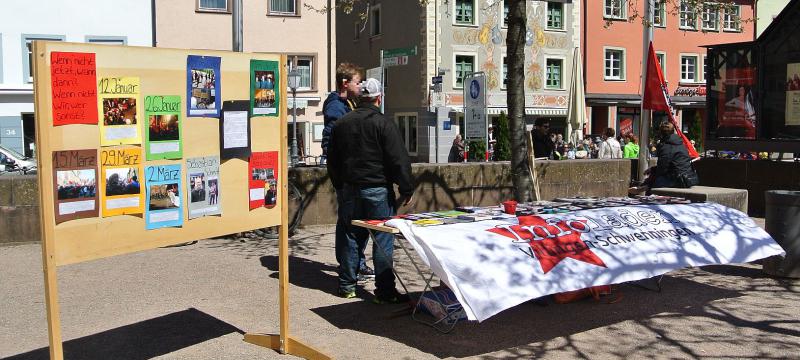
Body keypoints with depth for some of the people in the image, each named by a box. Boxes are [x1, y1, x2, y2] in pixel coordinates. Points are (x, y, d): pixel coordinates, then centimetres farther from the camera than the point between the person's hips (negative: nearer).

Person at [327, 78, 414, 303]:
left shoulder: (341, 124, 9)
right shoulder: (384, 124, -10)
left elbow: (332, 161, 16)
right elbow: (399, 160, -13)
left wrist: (340, 186, 25)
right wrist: (406, 189, -7)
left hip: (350, 190, 6)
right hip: (378, 191, -6)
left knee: (351, 237, 15)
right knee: (383, 241, -1)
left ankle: (346, 286, 22)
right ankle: (385, 291, 0)